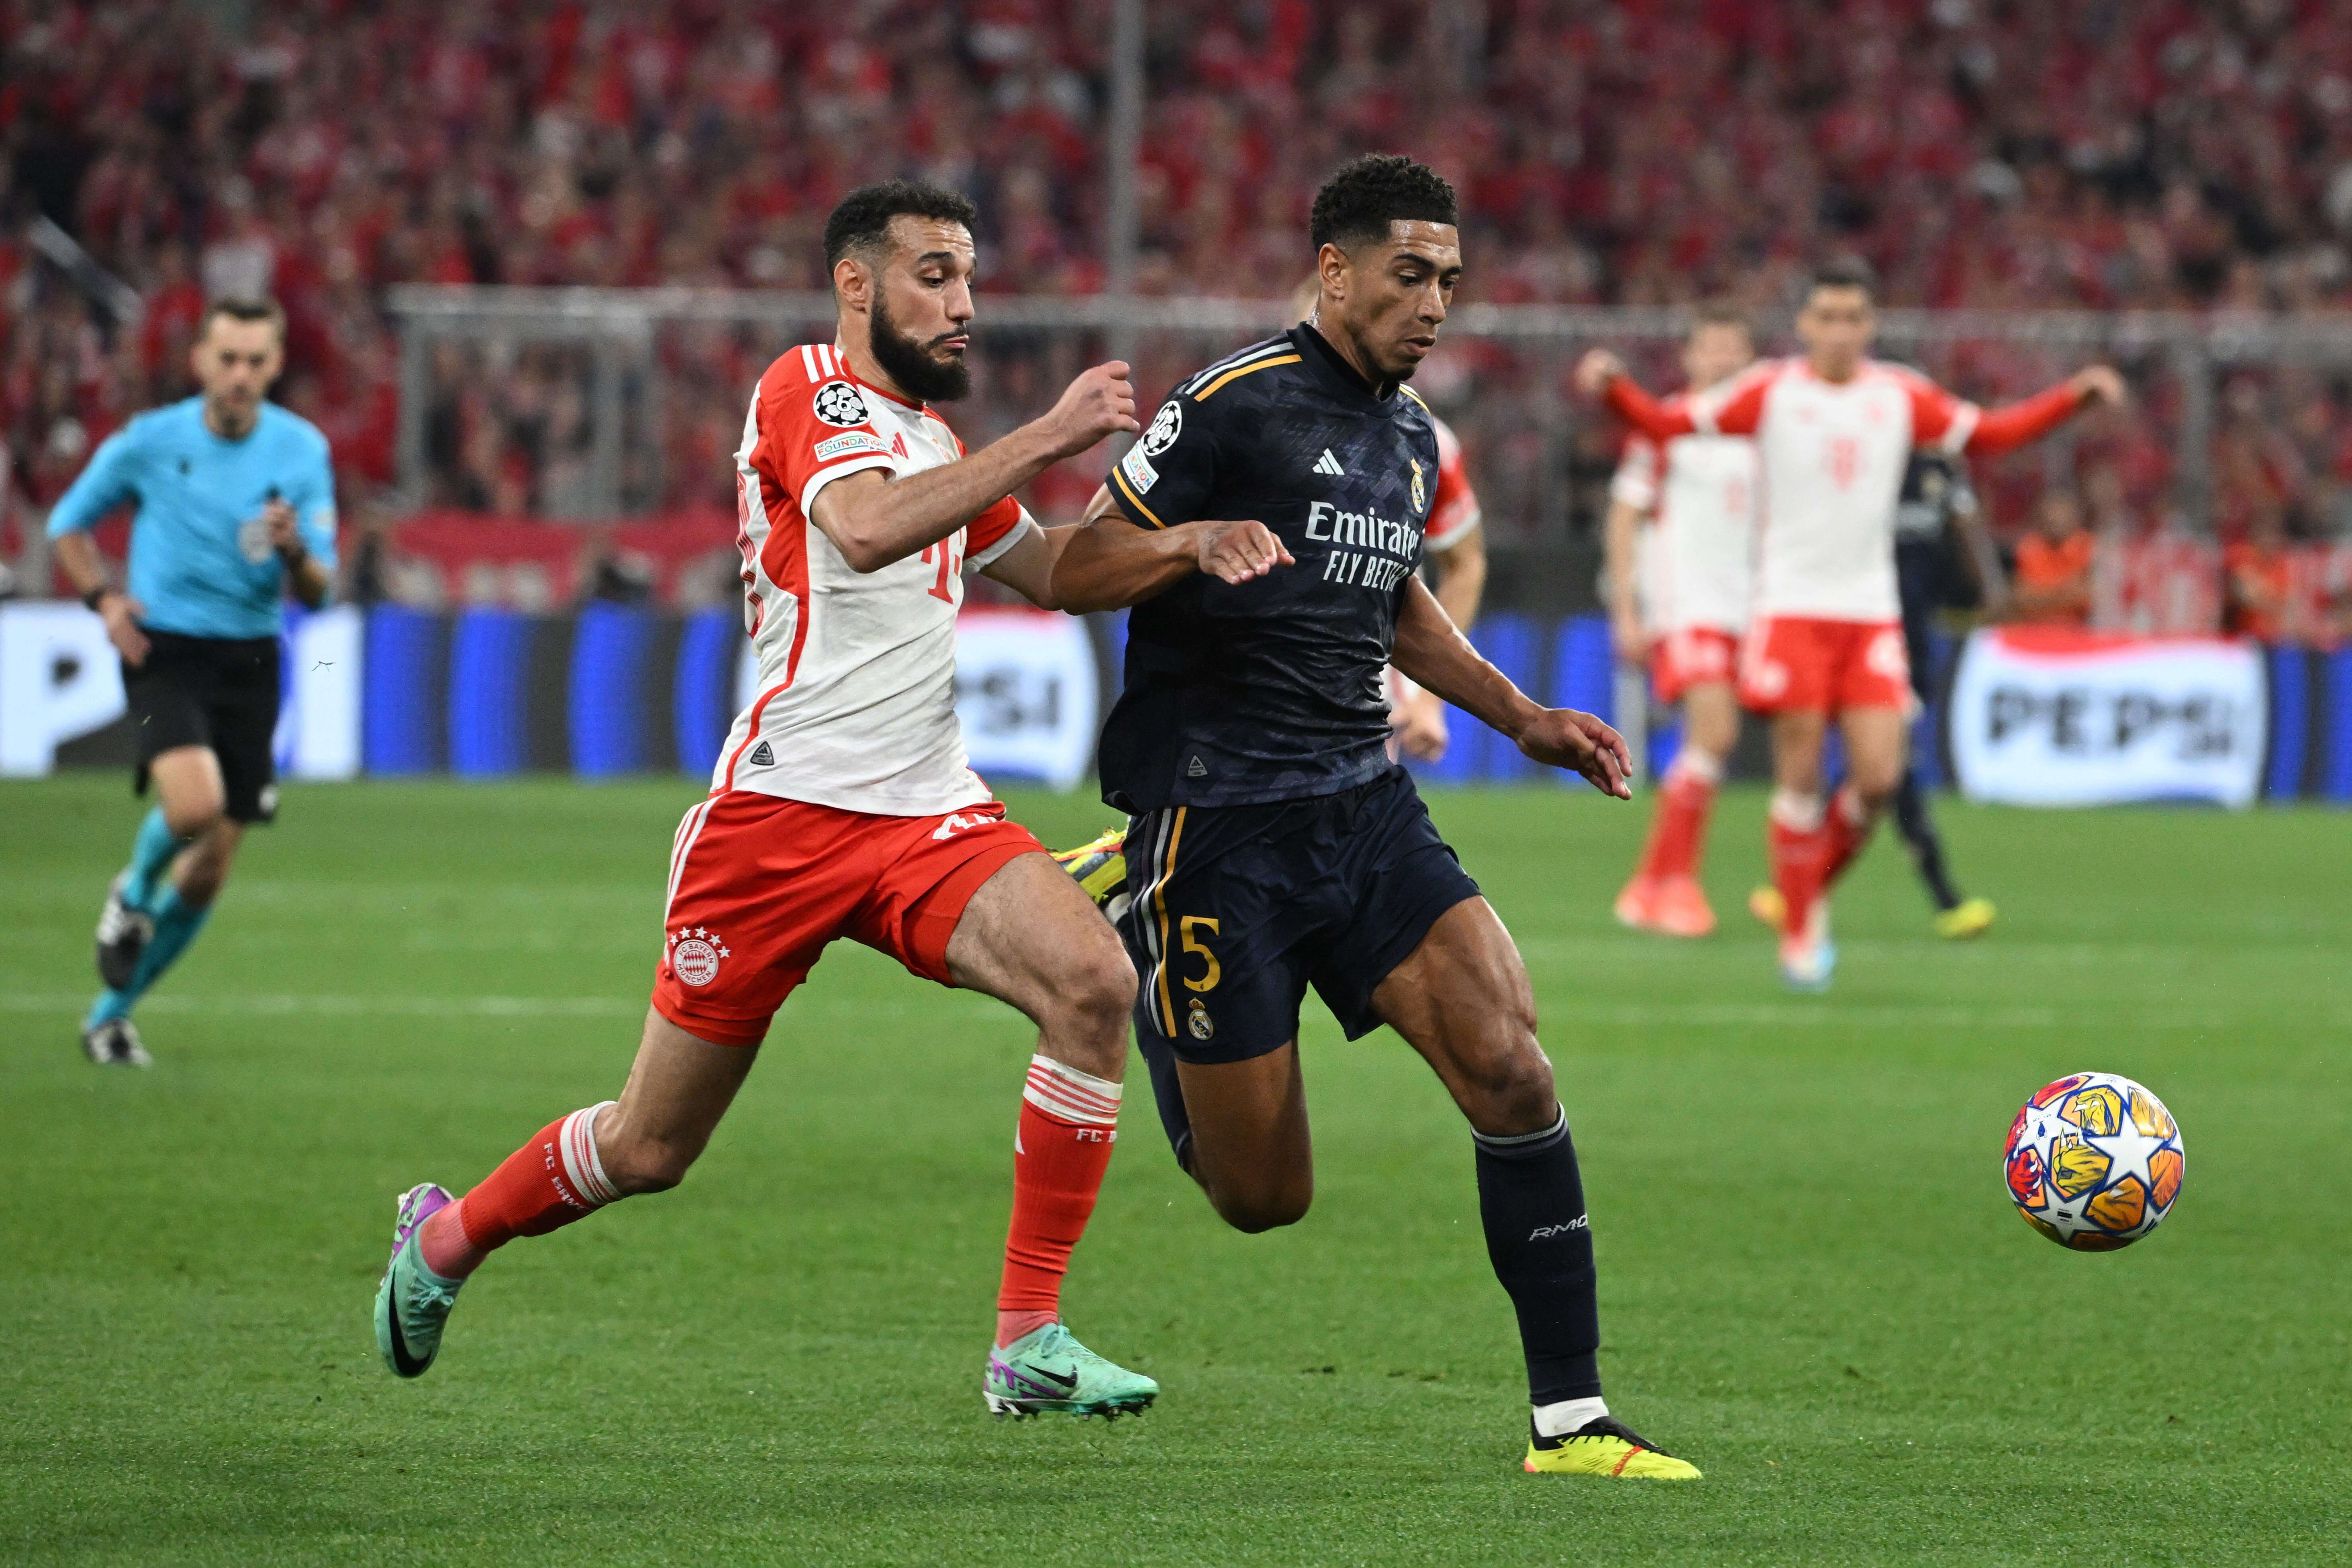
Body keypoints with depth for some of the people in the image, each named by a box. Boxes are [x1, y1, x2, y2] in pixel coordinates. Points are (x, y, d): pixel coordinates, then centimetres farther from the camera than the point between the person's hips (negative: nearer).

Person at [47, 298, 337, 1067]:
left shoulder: (302, 450, -3)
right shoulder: (149, 442, -6)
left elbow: (317, 592, -4)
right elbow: (68, 525, 10)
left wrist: (295, 551, -26)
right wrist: (105, 599, -7)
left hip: (249, 662, 3)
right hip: (164, 651, -3)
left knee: (209, 870, 4)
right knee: (194, 803, -29)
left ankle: (111, 1012, 23)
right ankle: (134, 892, 6)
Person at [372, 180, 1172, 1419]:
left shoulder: (937, 441, 20)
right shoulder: (811, 389, -7)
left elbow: (1048, 571, 31)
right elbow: (867, 527, -26)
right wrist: (1044, 439, -28)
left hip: (927, 809, 6)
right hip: (785, 807, -6)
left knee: (1093, 983, -23)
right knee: (649, 1149, 4)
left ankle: (1030, 1342, -18)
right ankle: (444, 1238, 35)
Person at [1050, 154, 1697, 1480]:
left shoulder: (1413, 437, 13)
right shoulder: (1241, 402, -10)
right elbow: (1074, 573, -9)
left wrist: (1521, 716, 23)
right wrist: (1192, 542, -28)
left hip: (1364, 807, 6)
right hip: (1213, 813, -6)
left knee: (1508, 1059, -15)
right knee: (1266, 1198, -1)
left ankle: (1572, 1418, -10)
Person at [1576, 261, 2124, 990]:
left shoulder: (1901, 396, 7)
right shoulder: (1771, 391, -1)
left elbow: (1989, 434, 17)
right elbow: (1668, 424, -1)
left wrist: (2073, 396, 8)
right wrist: (1615, 387, -18)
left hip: (1872, 614, 3)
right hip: (1791, 608, -3)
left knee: (1879, 778, -7)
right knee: (1800, 778, -5)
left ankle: (1815, 888, 18)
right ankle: (1798, 935, 5)